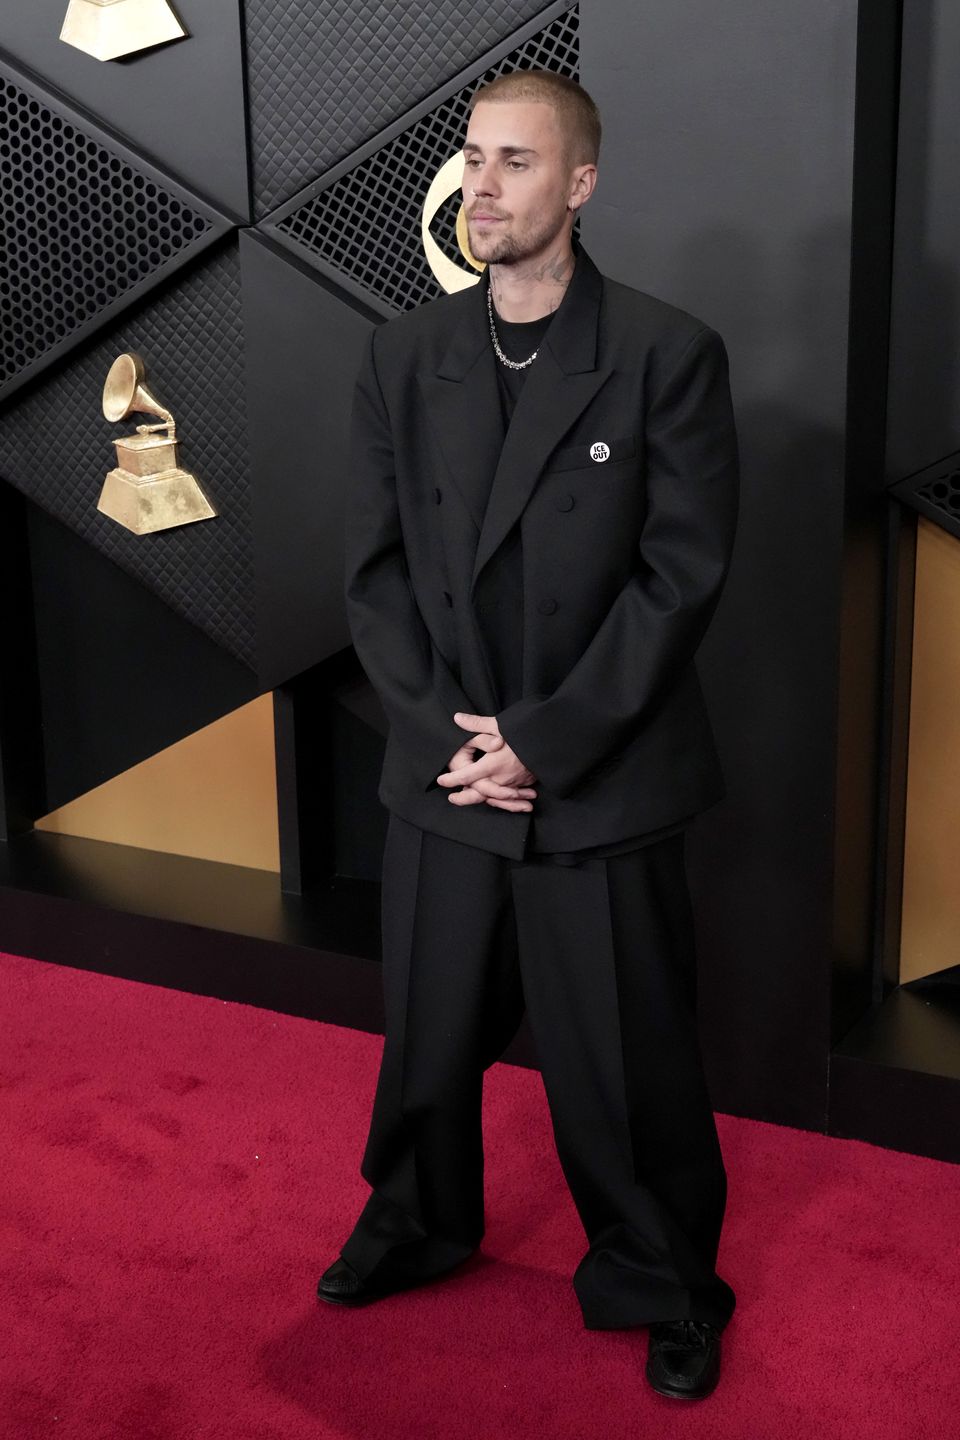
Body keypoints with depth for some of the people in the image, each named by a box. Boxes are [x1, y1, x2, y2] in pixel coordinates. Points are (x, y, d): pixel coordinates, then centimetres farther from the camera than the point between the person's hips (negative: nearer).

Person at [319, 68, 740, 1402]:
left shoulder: (669, 354, -8)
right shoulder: (404, 355, 4)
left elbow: (683, 576, -11)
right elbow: (376, 564, 3)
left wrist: (544, 740, -14)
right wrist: (438, 731, -8)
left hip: (603, 792, -3)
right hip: (443, 777, 4)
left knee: (624, 1061, 10)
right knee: (427, 1039, 19)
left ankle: (664, 1284, 34)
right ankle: (416, 1225, 45)